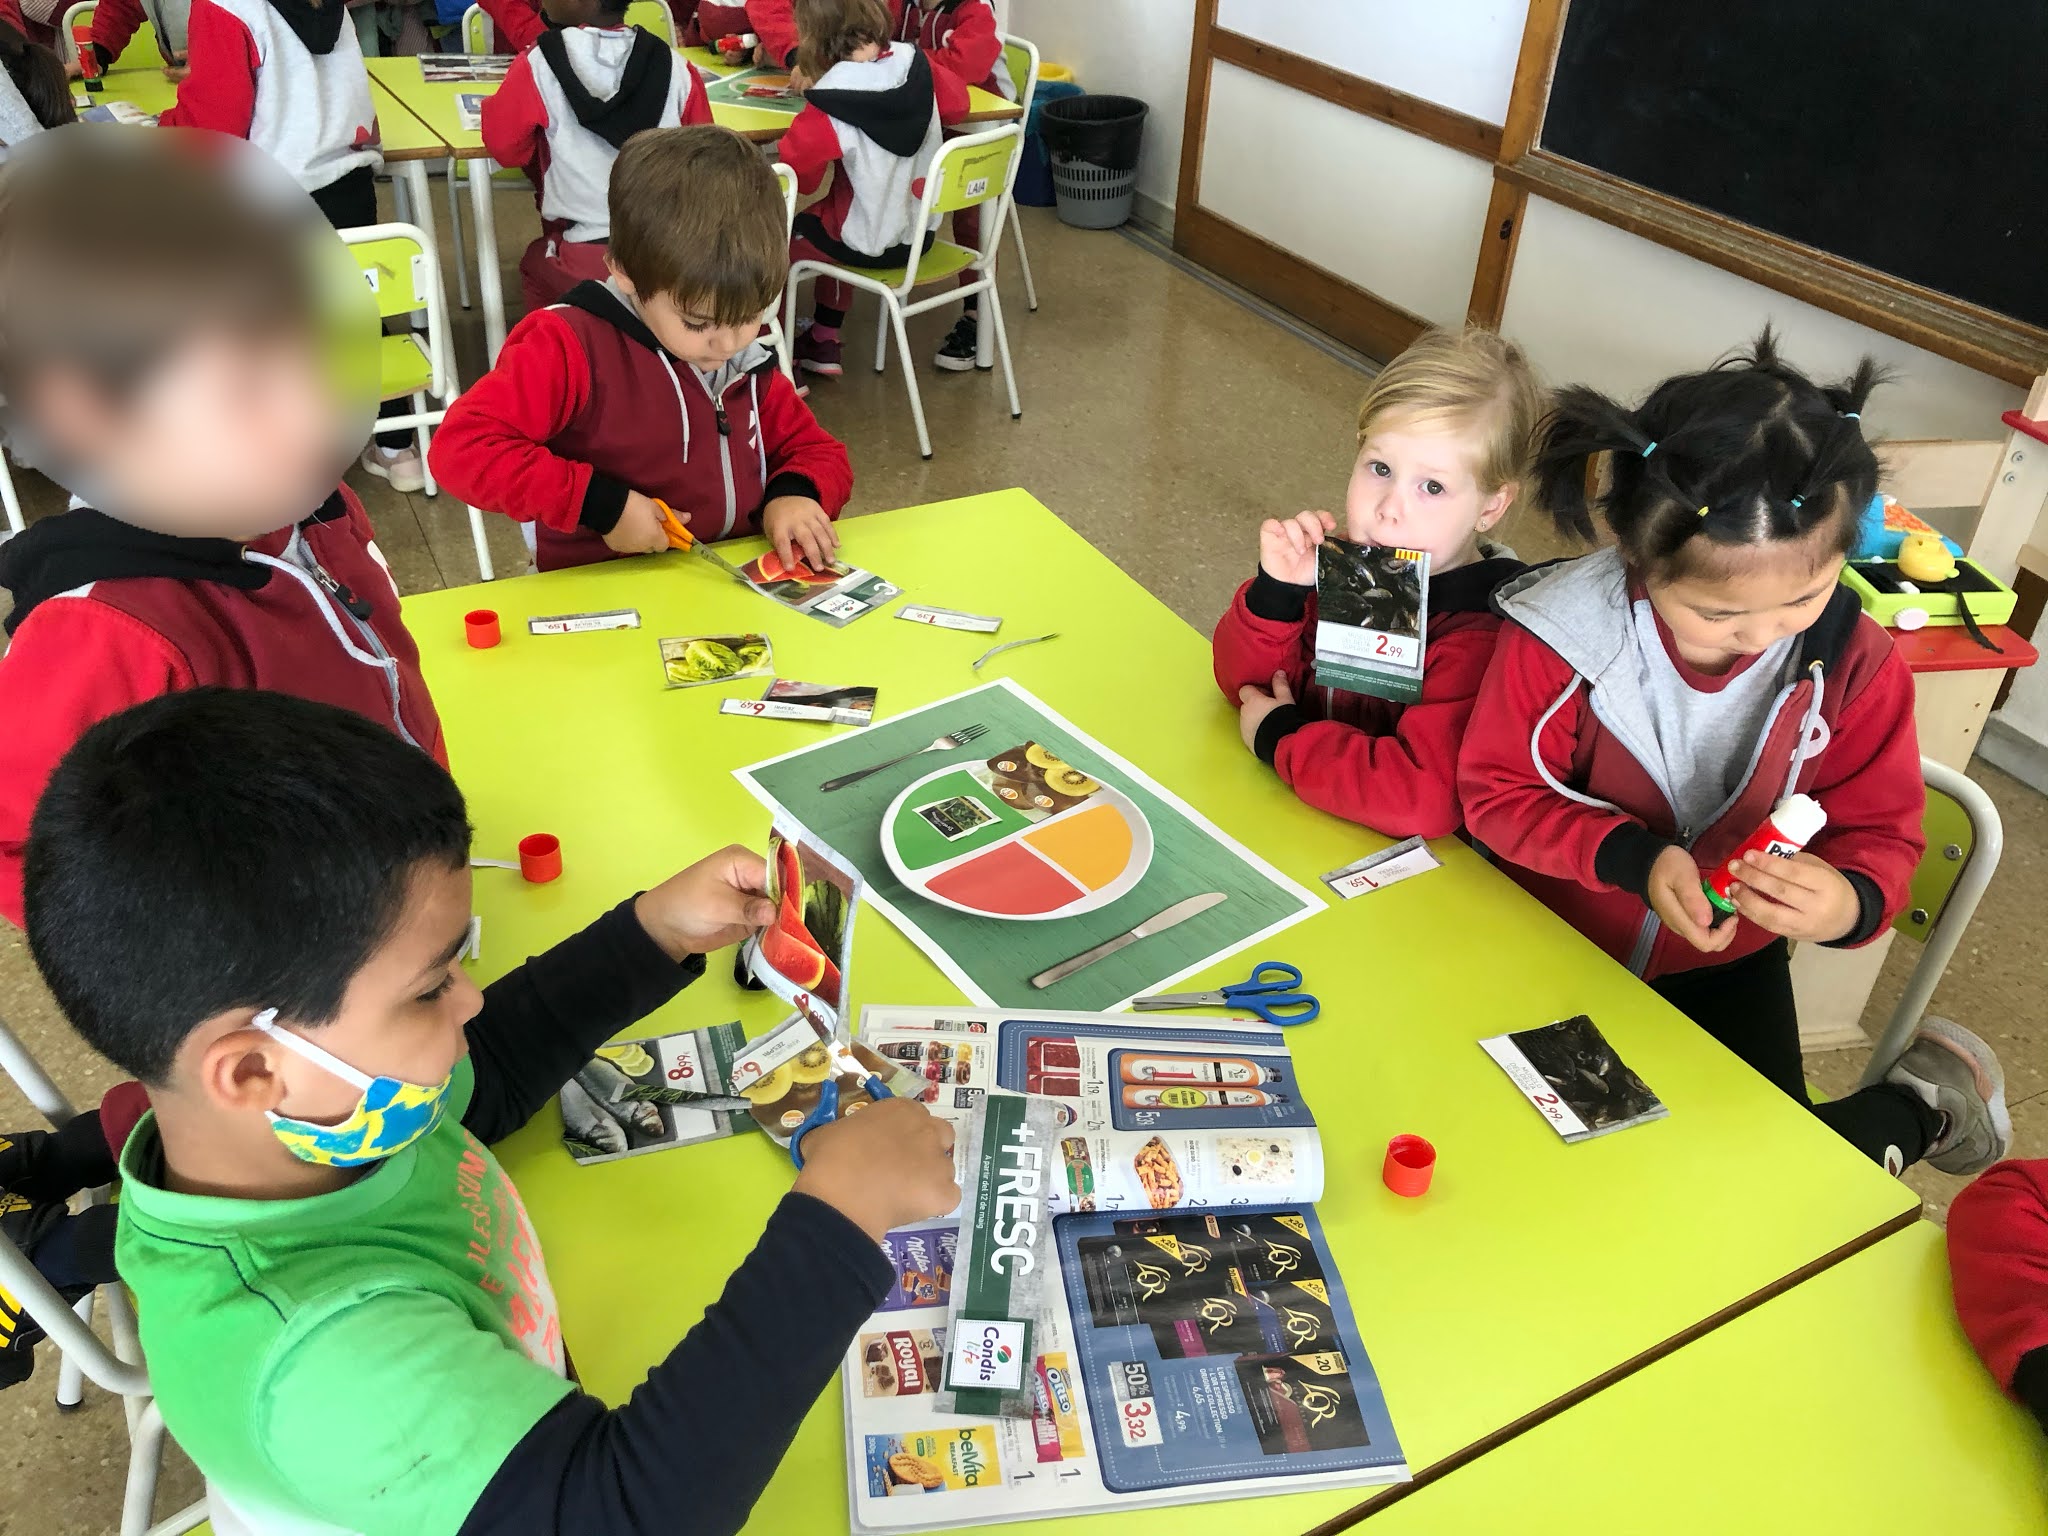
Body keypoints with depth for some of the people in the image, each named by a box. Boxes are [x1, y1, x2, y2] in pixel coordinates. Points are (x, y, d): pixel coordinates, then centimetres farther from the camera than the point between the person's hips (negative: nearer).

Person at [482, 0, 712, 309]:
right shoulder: (675, 66, -1)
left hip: (584, 260, -2)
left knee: (535, 265, 30)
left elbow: (504, 145, -3)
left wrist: (495, 107, 18)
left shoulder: (542, 62, -8)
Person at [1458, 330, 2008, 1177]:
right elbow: (1496, 791, -15)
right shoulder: (1561, 633, -28)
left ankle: (1916, 1107, 28)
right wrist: (1631, 858, -31)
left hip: (1725, 961, 1)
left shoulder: (1855, 661, -19)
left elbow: (1880, 833, -9)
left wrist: (1849, 902, -34)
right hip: (1551, 943, 0)